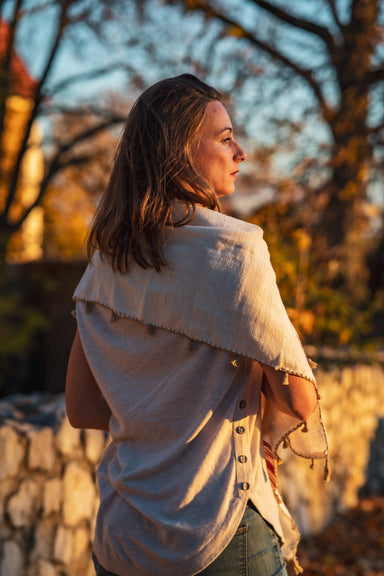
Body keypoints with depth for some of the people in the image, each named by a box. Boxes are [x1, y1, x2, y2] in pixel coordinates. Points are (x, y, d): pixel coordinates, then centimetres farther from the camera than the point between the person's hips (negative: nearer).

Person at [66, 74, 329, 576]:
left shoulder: (106, 258, 3)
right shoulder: (233, 249, -16)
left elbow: (81, 409, 7)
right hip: (219, 535, -6)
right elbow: (298, 399, -14)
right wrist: (267, 431, 7)